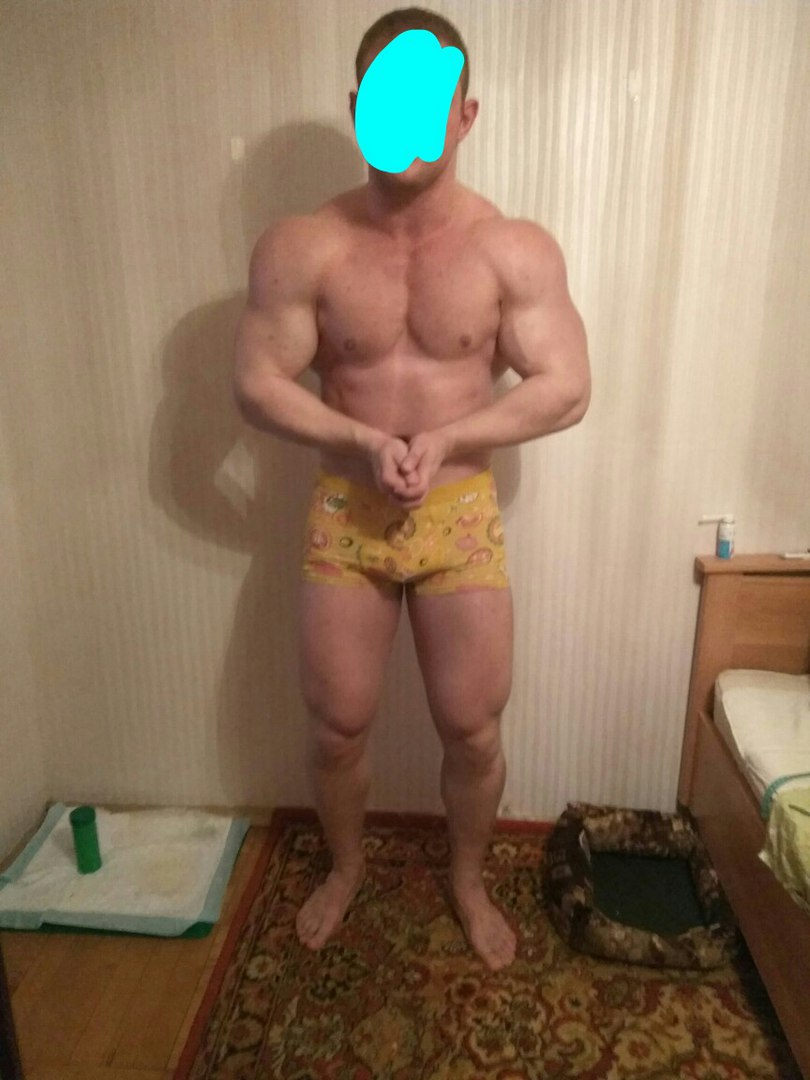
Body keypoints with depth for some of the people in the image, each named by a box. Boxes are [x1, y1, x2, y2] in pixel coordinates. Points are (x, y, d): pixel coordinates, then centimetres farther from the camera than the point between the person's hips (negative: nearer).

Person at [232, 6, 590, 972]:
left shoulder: (517, 249, -6)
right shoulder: (299, 247, -5)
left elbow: (566, 390, -6)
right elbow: (255, 384, -5)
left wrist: (446, 438, -19)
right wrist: (359, 441, -20)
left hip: (462, 516, 0)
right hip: (343, 514, 1)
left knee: (473, 731, 9)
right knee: (335, 726, 12)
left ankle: (468, 879, 39)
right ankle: (346, 866, 43)